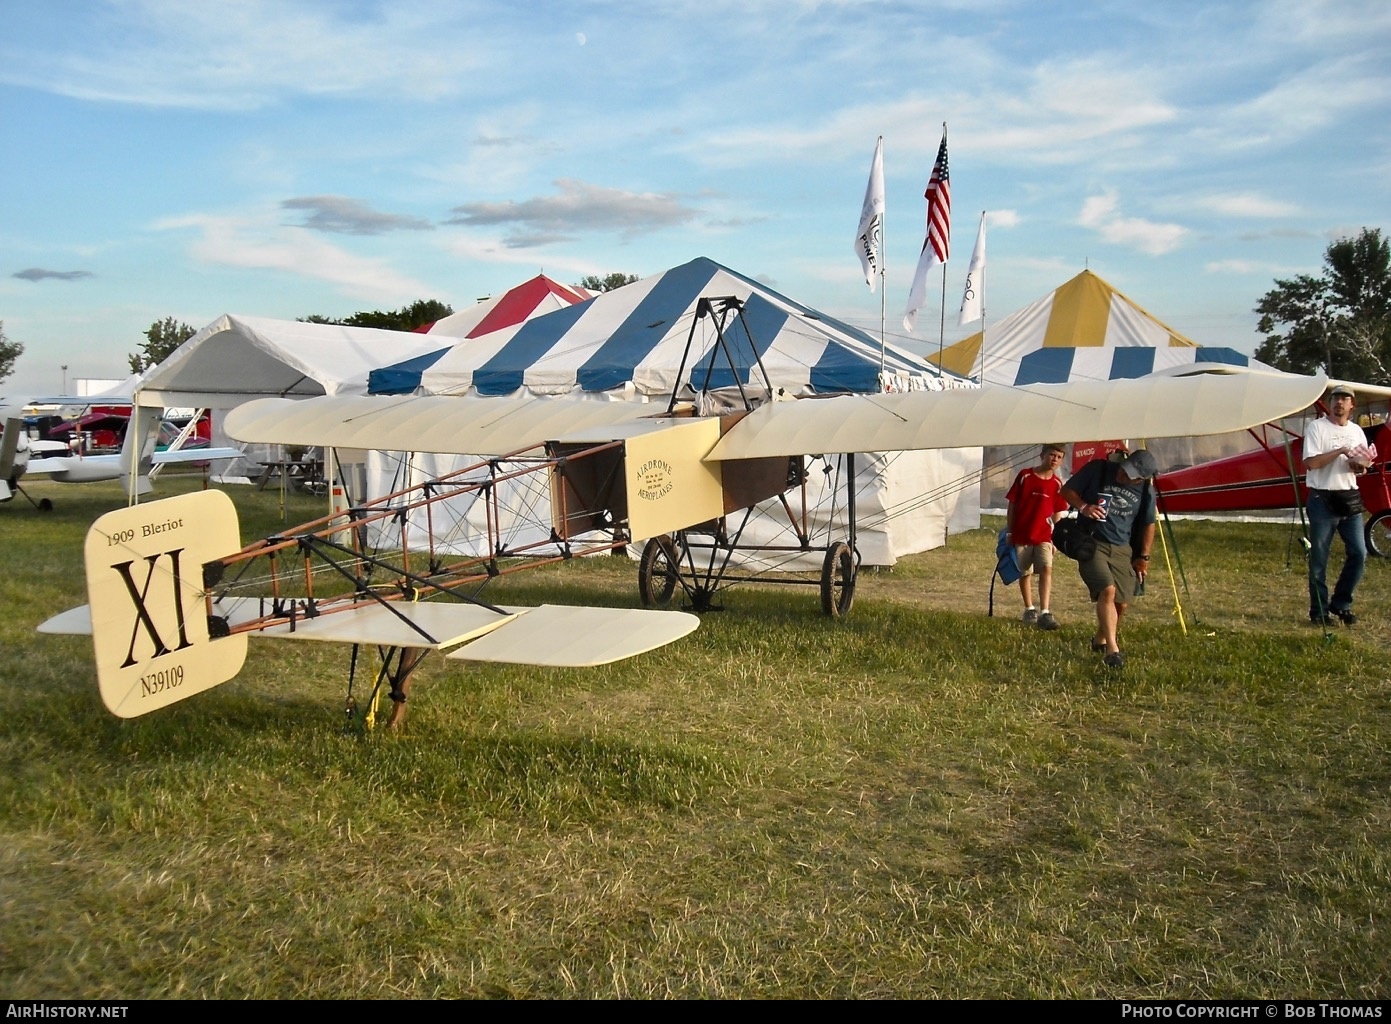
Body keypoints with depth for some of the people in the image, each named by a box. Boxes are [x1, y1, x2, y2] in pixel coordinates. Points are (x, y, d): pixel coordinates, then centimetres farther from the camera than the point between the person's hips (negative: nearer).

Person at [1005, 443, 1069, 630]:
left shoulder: (1057, 483, 0)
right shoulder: (1025, 475, -5)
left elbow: (1056, 513, 7)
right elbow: (1012, 504, 0)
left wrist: (1055, 538, 6)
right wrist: (1009, 532, -1)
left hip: (1043, 536, 0)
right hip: (1021, 535, 0)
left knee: (1046, 568, -17)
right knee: (1025, 573, 10)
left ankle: (1044, 613, -20)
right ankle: (1029, 609, 29)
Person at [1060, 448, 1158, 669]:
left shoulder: (1145, 491, 1)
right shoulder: (1098, 469, -8)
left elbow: (1148, 524, 13)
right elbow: (1067, 490, 0)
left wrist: (1144, 557, 12)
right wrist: (1083, 507, -18)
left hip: (1122, 549, 4)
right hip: (1091, 544, -4)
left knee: (1121, 602, 5)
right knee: (1107, 590, -23)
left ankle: (1100, 639, 32)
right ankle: (1112, 649, -21)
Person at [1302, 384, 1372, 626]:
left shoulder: (1356, 431, 13)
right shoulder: (1317, 427, -5)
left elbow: (1361, 467, 15)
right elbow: (1310, 463, -16)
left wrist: (1360, 466, -8)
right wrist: (1341, 451, -18)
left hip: (1350, 498, 6)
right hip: (1323, 499, -6)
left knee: (1358, 553, 4)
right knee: (1319, 559, 0)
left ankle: (1341, 604, 18)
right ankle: (1319, 610, 8)